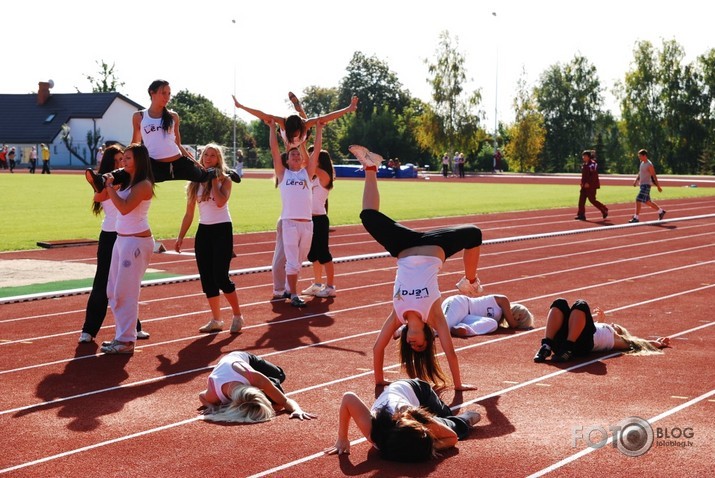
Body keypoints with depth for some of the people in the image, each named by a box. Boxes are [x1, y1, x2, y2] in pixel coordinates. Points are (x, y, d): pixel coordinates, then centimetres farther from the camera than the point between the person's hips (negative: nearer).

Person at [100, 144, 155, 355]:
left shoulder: (143, 185, -13)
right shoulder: (127, 182, 13)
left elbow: (124, 207, -25)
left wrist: (110, 186, -16)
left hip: (136, 241, -10)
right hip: (121, 239, 10)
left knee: (125, 293, -8)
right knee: (113, 292, 12)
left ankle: (126, 341, -3)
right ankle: (121, 335, 19)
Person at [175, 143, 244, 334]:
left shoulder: (224, 179, -4)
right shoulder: (196, 181, 8)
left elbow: (220, 202, -23)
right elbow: (189, 213, 11)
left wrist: (214, 180, -13)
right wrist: (181, 236, 6)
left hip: (222, 230, -5)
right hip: (203, 231, 5)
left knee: (221, 277, -11)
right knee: (207, 278, 4)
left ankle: (237, 316, 5)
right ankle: (216, 320, 14)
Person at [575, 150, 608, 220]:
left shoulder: (593, 164, -14)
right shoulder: (584, 165, 14)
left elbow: (594, 175, -21)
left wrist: (588, 183, -25)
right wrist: (582, 183, 12)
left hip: (591, 186, -9)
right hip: (585, 185, 9)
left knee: (592, 200, -4)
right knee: (581, 200, 2)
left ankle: (604, 210, 13)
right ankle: (581, 215, 3)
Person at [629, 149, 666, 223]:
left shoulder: (649, 165, -14)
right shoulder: (642, 163, 12)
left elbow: (654, 176, -12)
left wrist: (658, 186, -10)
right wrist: (636, 181, 7)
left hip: (646, 185, -9)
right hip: (642, 184, 9)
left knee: (638, 200, -14)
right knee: (647, 202, 16)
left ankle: (636, 218, -10)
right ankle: (661, 211, 30)